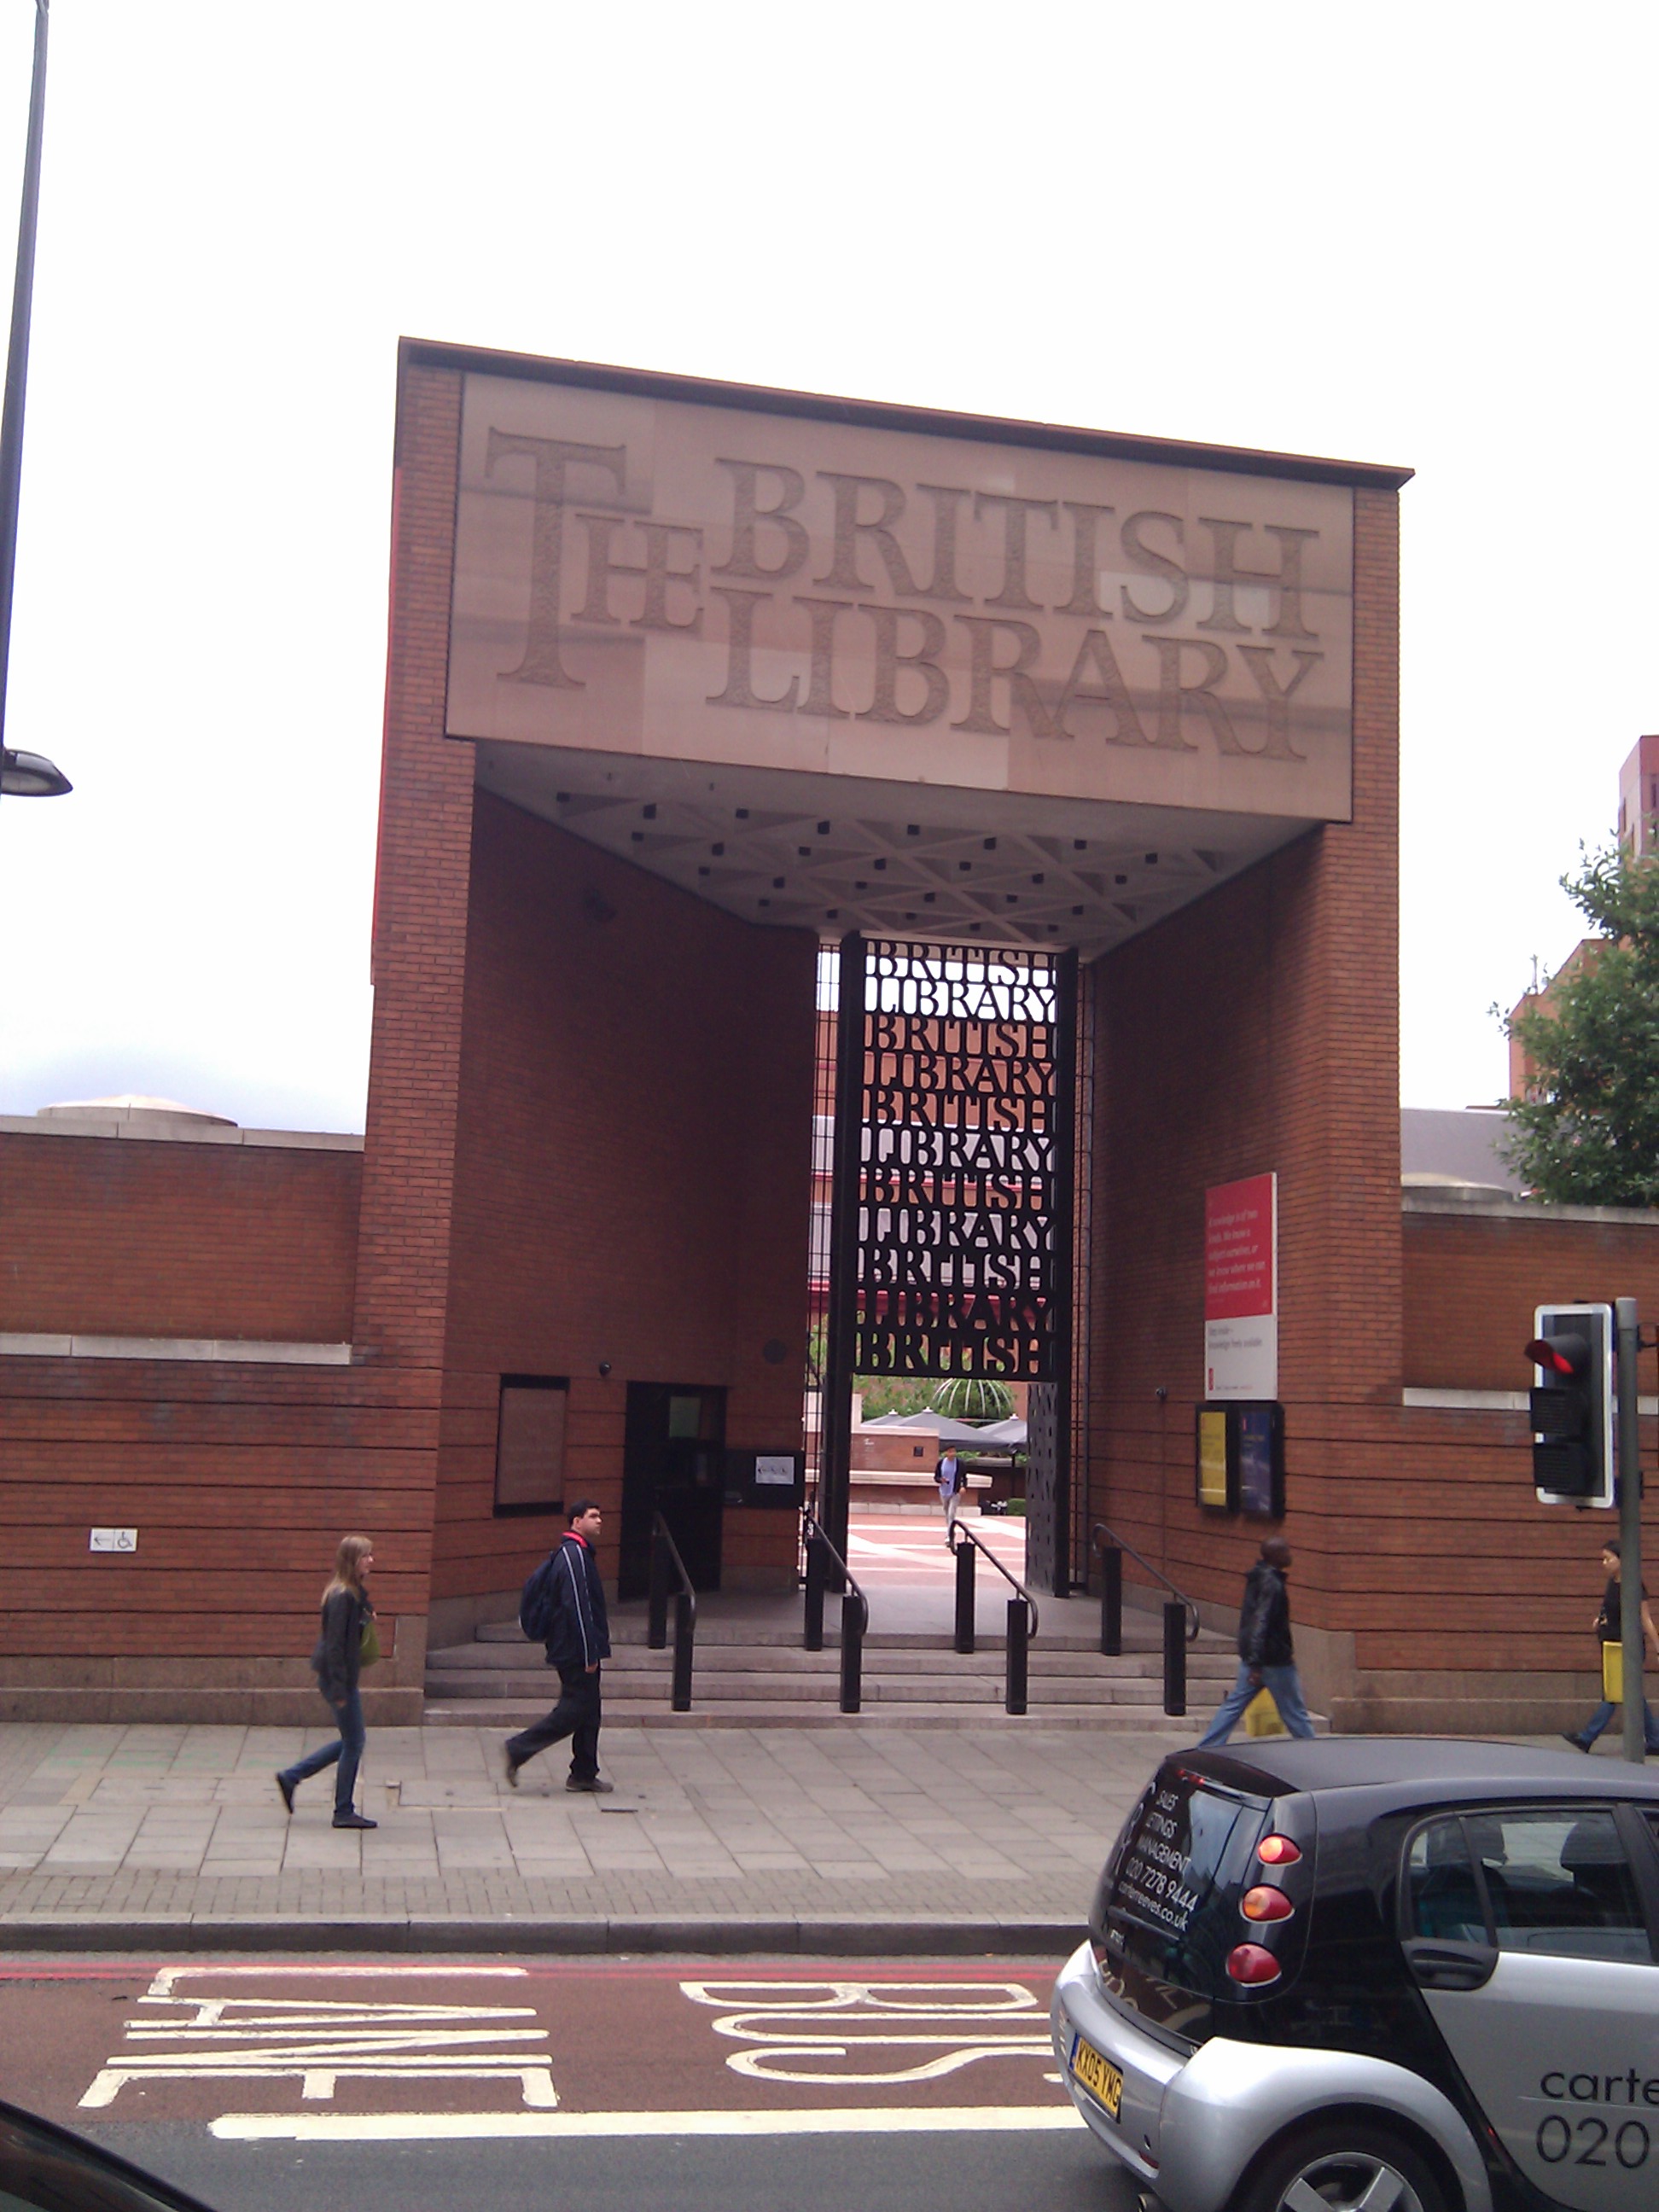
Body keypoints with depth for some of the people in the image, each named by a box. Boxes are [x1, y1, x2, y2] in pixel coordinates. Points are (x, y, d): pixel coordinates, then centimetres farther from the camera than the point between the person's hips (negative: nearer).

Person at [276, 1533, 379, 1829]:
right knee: (353, 1742, 0)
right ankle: (344, 1812, 12)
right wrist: (339, 1690, -22)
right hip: (338, 1677, -10)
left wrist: (367, 1617, 2)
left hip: (344, 1676, 10)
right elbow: (334, 1644, -22)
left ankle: (291, 1776, 25)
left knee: (350, 1741, 18)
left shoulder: (357, 1593, 9)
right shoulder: (342, 1597, -21)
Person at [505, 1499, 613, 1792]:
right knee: (573, 1711, -6)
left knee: (588, 1713, 12)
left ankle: (584, 1774, 17)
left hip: (580, 1651, 10)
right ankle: (518, 1750, 0)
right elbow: (576, 1607, -22)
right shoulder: (573, 1555, -17)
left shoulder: (581, 1553, 16)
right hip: (575, 1651, -10)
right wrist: (589, 1654, -22)